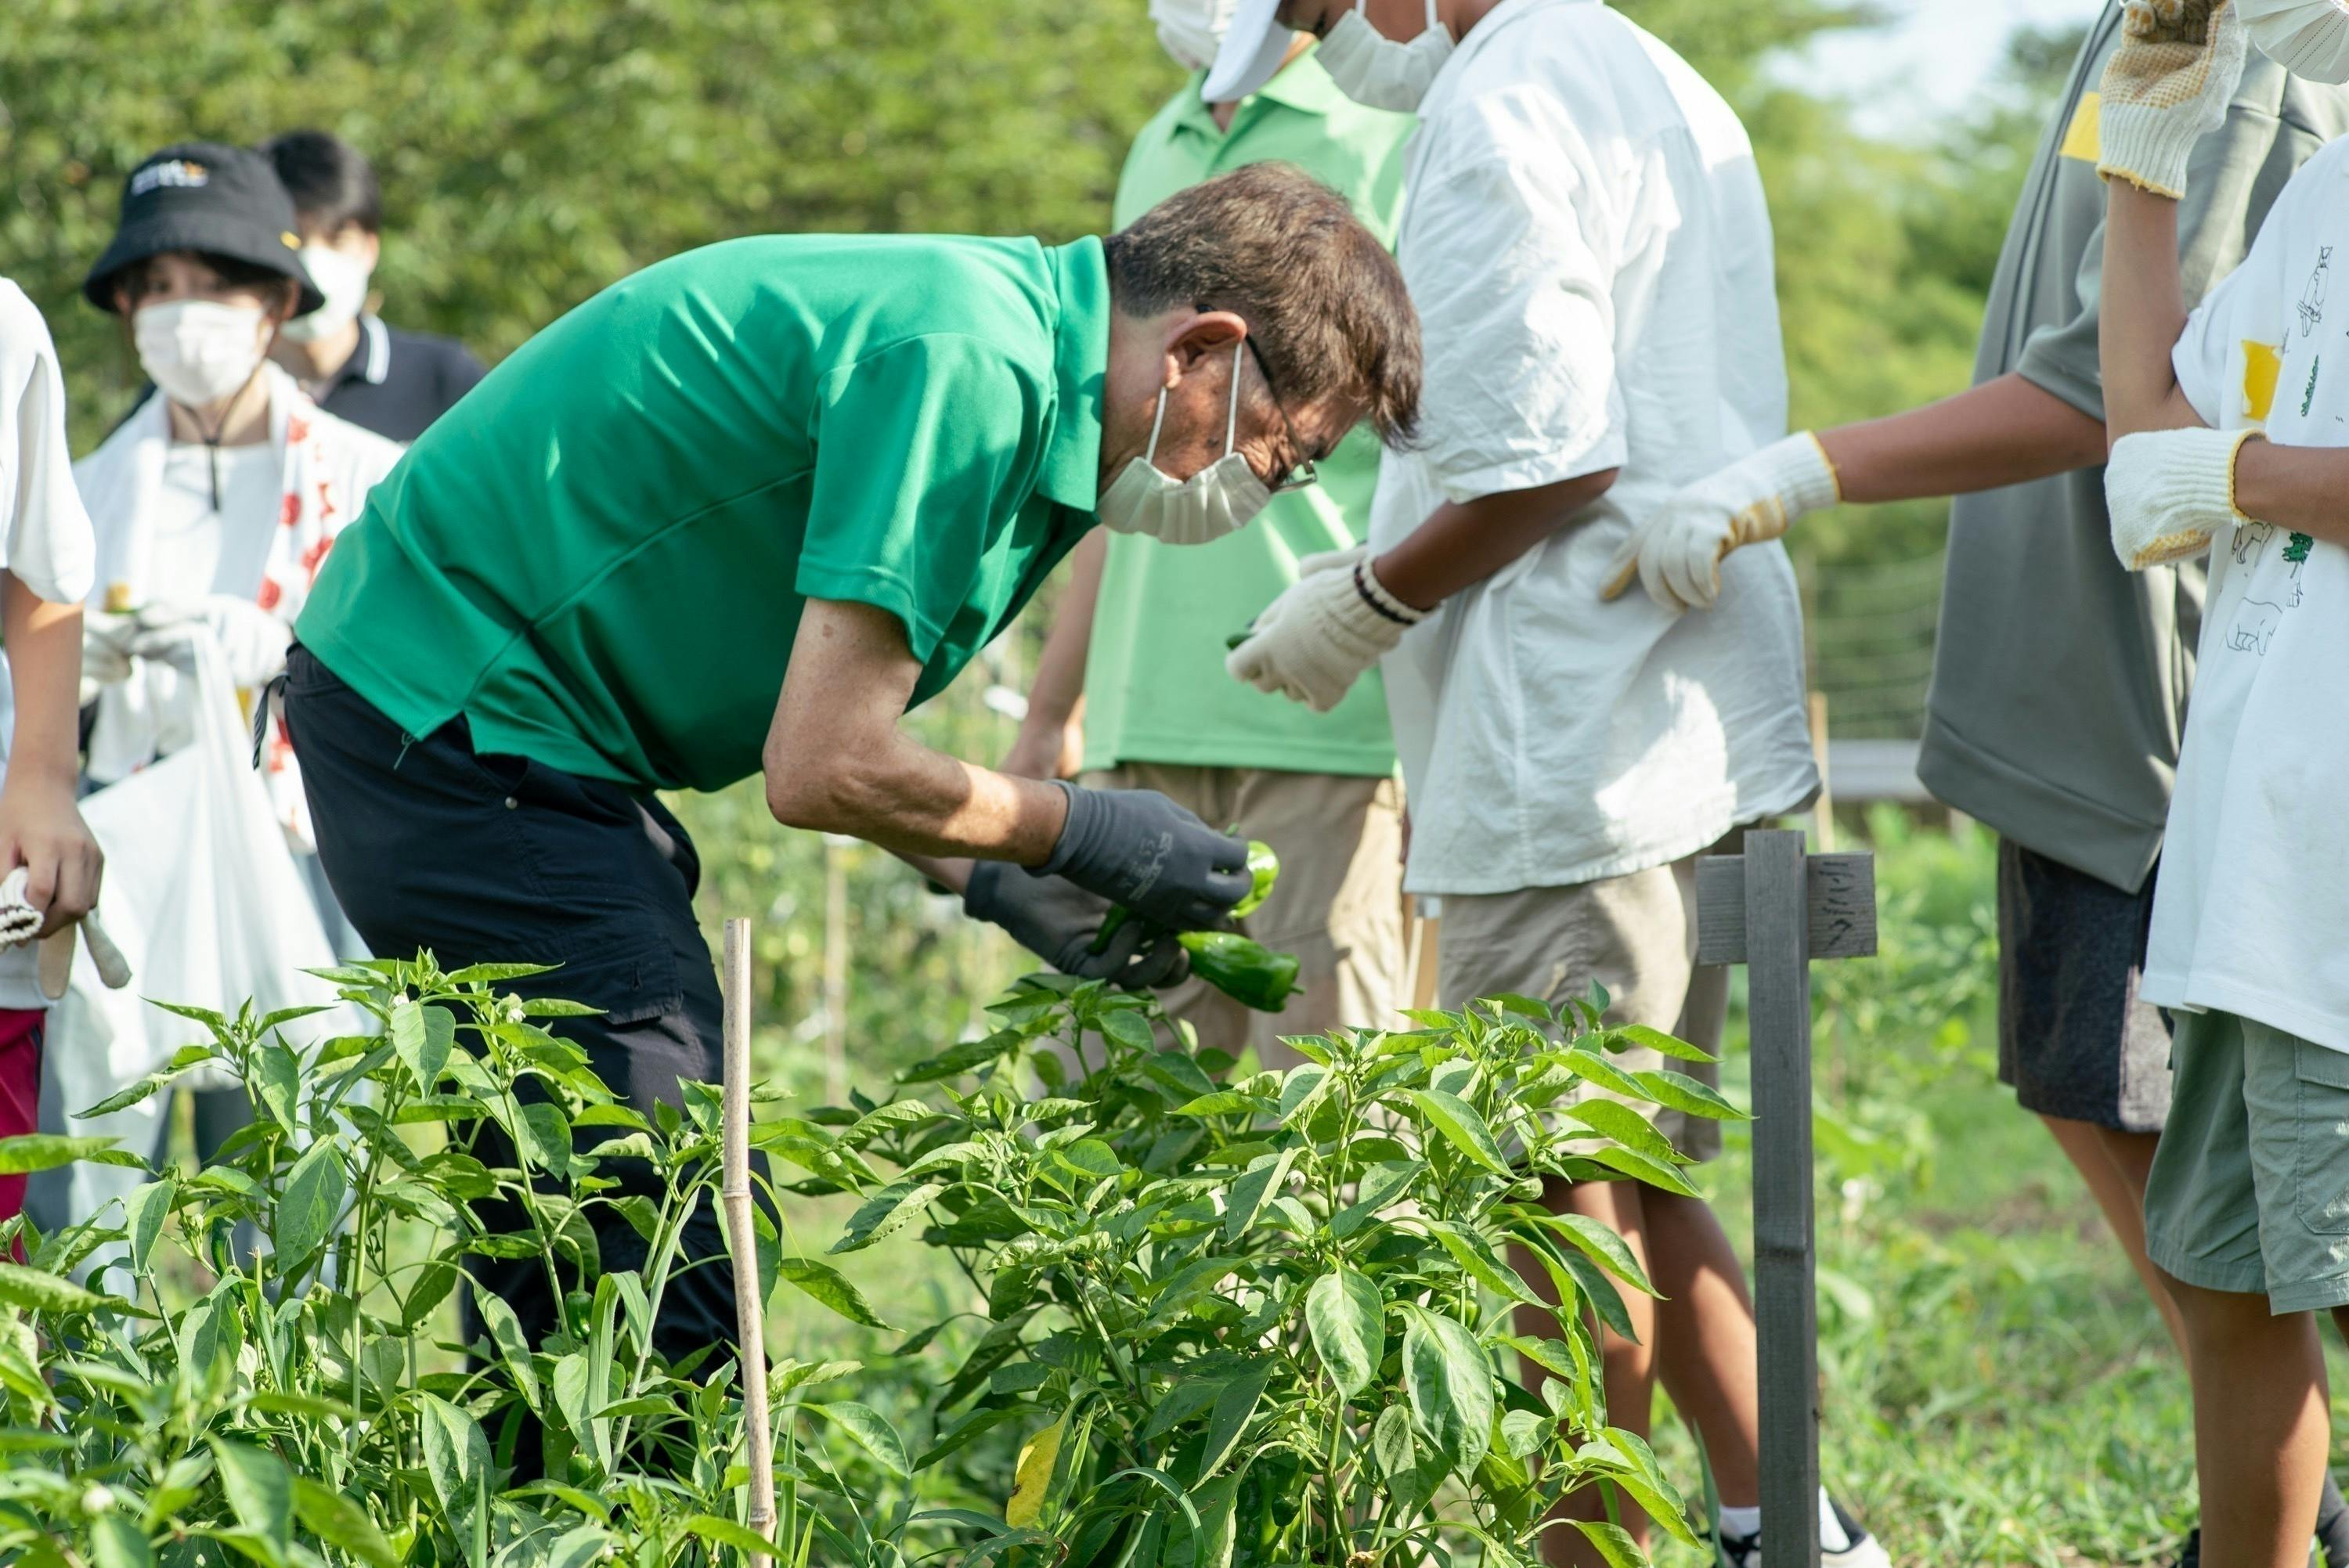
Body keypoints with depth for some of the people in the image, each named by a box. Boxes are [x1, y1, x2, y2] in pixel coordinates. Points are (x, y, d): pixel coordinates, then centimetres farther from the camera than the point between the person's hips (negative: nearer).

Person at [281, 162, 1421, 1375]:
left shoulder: (1013, 348, 10)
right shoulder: (969, 364, -22)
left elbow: (827, 735, 16)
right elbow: (823, 771, -23)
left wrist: (995, 880, 5)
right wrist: (1076, 833, -9)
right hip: (459, 725, -11)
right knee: (682, 1254, -13)